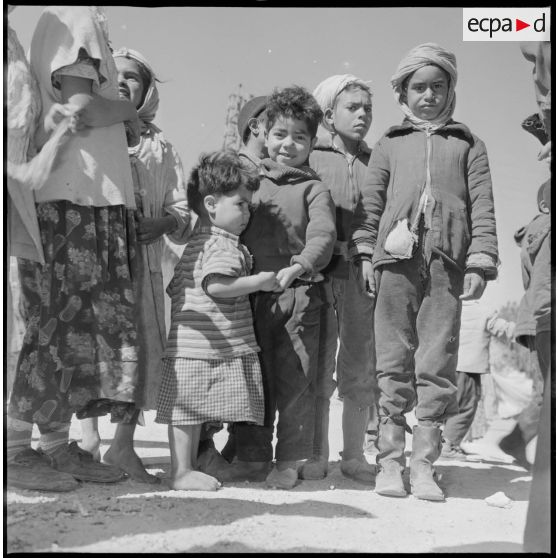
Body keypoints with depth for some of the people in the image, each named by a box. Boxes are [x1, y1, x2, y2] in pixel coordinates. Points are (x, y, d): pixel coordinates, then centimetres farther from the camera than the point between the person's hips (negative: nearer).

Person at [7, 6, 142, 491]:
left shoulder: (87, 25, 24)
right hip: (72, 202, -9)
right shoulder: (73, 19, -3)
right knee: (62, 324, -8)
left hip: (95, 202, 9)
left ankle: (57, 445, 14)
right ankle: (15, 449, -2)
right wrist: (127, 111, -2)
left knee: (80, 325, 8)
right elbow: (80, 108, -18)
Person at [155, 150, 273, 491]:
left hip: (192, 344, 10)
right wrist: (259, 282, -18)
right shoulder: (223, 244, -12)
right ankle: (182, 472, 2)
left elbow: (174, 287, 25)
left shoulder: (196, 242, 20)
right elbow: (216, 284, -28)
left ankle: (188, 467, 21)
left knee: (192, 411, 14)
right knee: (188, 411, -3)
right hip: (201, 346, -10)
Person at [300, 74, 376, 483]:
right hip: (318, 272, -2)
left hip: (363, 274, 2)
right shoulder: (310, 158, 5)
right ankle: (316, 455, 12)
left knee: (360, 369, 5)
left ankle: (355, 455, 17)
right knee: (316, 369, 2)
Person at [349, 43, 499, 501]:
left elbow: (482, 207, 9)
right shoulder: (389, 145, 18)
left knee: (437, 364, -1)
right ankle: (390, 460, 5)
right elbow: (370, 202, 12)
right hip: (395, 259, 0)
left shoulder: (468, 145, 17)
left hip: (447, 262, 0)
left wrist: (480, 262, -1)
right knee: (394, 361, -1)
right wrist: (364, 253, 0)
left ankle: (424, 463, 5)